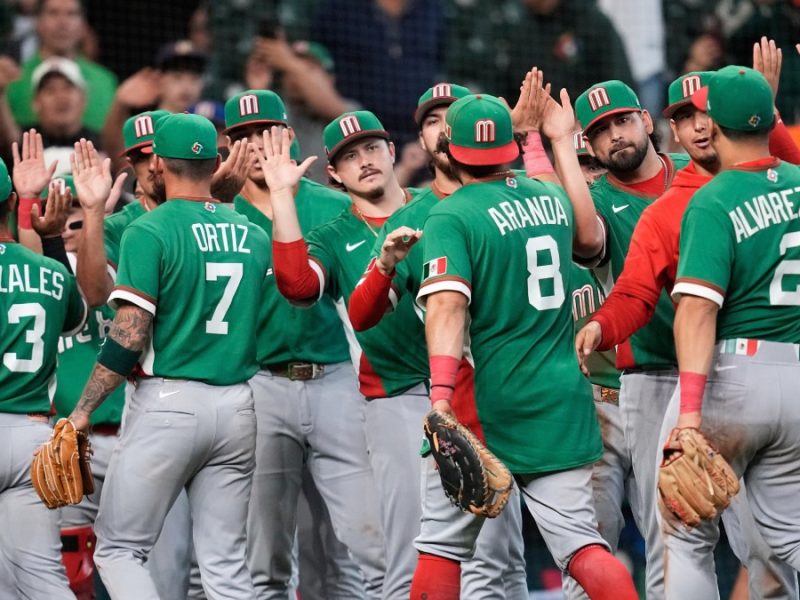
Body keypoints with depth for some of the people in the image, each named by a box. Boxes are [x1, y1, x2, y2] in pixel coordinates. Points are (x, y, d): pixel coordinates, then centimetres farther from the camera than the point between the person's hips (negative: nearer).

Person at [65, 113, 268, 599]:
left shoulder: (149, 232, -7)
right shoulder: (253, 234, 10)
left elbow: (129, 338, -13)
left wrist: (81, 413, -9)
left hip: (169, 400, -5)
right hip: (238, 405, 5)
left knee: (119, 549, 2)